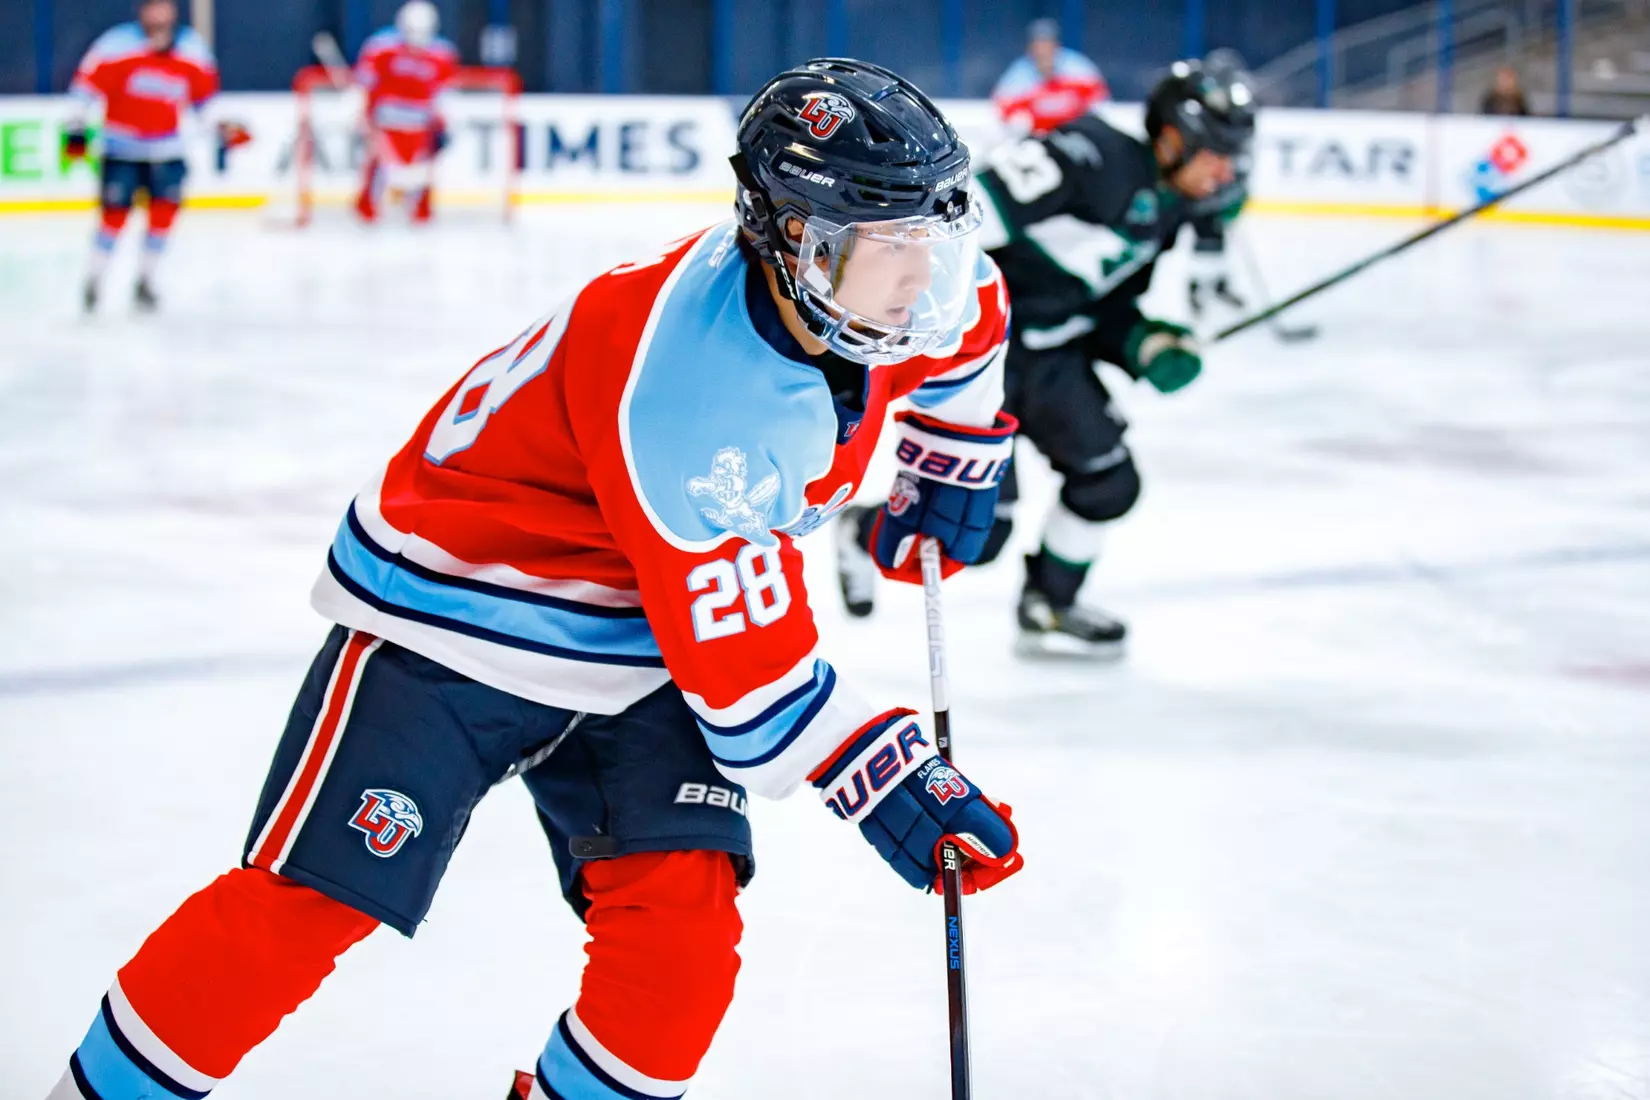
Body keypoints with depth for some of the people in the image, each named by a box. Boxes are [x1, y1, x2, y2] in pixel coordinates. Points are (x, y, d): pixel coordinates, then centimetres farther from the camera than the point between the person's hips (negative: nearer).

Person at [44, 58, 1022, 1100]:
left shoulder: (865, 274, -12)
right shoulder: (684, 390, -35)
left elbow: (963, 317, 16)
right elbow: (744, 663, -29)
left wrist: (954, 463, 22)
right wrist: (891, 780, -26)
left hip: (639, 643, 7)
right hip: (458, 608, -7)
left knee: (684, 920, -9)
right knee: (302, 905, -10)